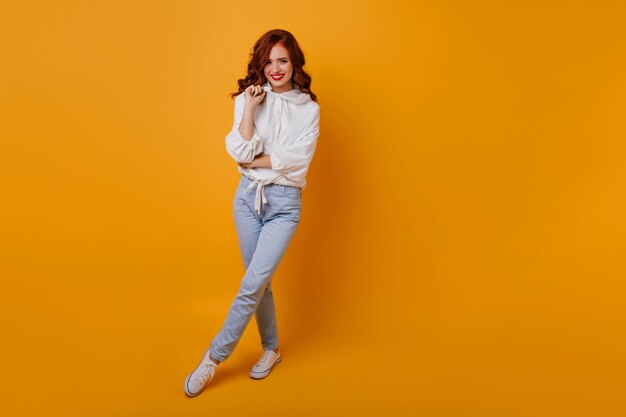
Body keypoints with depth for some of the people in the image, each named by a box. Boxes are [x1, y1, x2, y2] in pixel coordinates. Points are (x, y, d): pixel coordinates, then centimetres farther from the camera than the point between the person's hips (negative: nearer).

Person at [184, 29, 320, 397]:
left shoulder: (309, 109, 0)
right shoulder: (248, 99, 3)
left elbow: (296, 160, -11)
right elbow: (242, 152, -9)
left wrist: (253, 162, -6)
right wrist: (250, 107, -13)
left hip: (285, 202, -2)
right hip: (248, 196, 3)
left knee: (253, 283, -7)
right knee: (260, 281, 12)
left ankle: (214, 357, 9)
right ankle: (271, 349, 31)